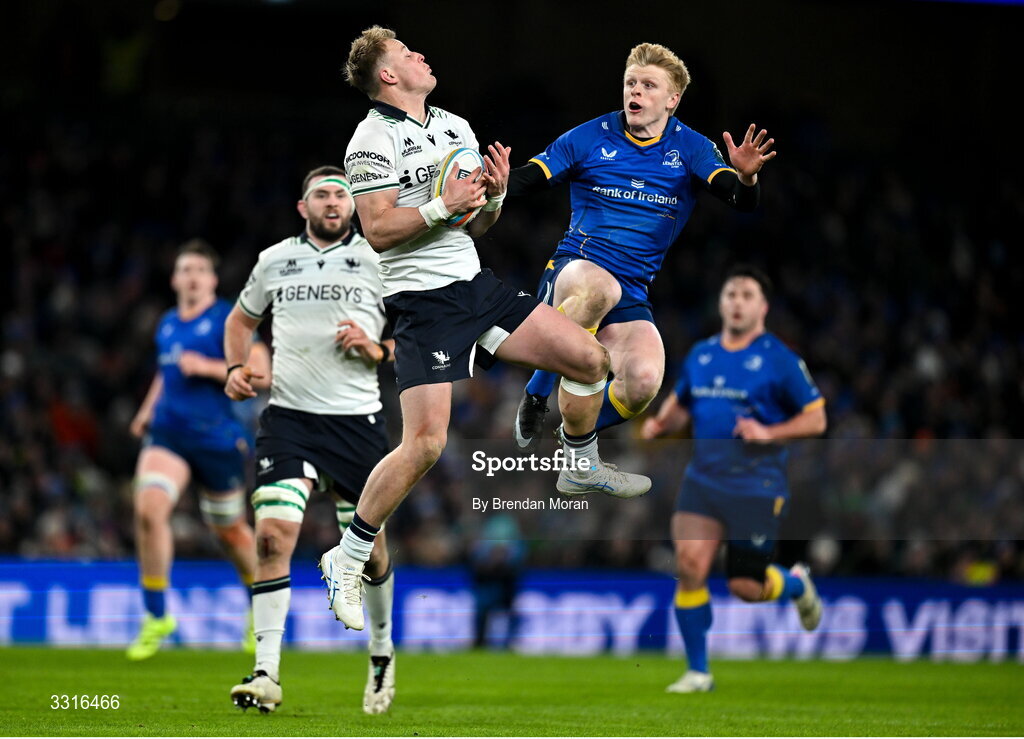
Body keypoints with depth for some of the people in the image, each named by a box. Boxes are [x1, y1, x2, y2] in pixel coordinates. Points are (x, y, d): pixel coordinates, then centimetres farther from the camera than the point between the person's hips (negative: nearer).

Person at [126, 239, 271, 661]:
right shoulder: (167, 325, 13)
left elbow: (260, 370, -14)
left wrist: (208, 368, -20)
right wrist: (149, 408, 16)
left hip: (217, 437, -4)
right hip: (167, 433, 4)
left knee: (228, 530, 9)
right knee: (149, 508, -19)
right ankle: (156, 617, -10)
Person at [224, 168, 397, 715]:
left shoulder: (378, 261, 4)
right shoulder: (274, 261, 10)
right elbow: (241, 319, 26)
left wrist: (377, 349, -11)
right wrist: (236, 368, 8)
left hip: (356, 418, 0)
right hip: (287, 417, 0)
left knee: (368, 546, 7)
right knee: (273, 533, -17)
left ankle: (382, 650, 35)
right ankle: (267, 674, -17)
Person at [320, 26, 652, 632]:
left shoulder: (456, 127, 14)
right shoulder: (374, 139, -9)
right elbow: (378, 229, -16)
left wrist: (494, 196, -2)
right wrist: (443, 205, -21)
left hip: (477, 285, 8)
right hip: (423, 303, -8)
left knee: (590, 358, 4)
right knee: (427, 442, -19)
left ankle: (581, 469, 31)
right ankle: (347, 561, -6)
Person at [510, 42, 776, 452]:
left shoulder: (690, 149, 4)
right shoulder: (588, 138, 2)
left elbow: (742, 202, -9)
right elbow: (524, 180, -4)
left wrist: (746, 177, -33)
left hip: (631, 294, 2)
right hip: (572, 270, -2)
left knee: (642, 383, -26)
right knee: (598, 288, -40)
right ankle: (534, 400, -22)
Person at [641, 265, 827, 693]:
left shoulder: (779, 359, -5)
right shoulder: (700, 355, 9)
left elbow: (816, 419, -3)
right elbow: (680, 405, 24)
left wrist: (769, 433, -18)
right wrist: (660, 424, 2)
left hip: (757, 486, -4)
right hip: (703, 478, 4)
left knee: (745, 587, -3)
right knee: (689, 563, -15)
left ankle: (796, 584, 35)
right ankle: (697, 673, -2)